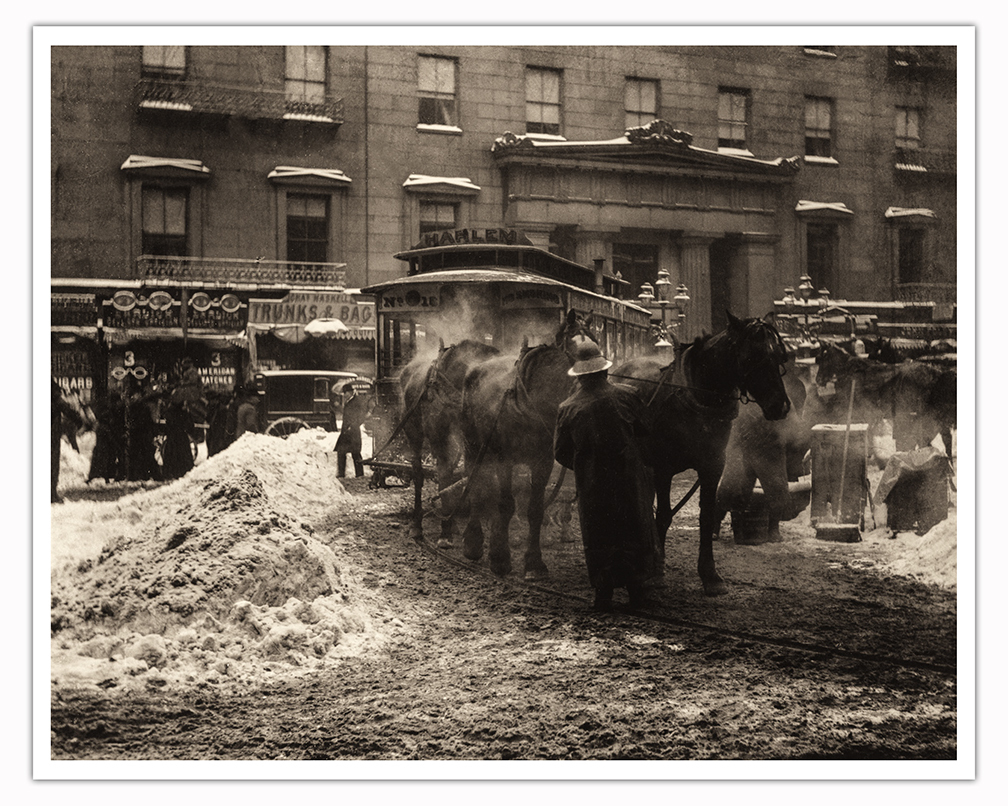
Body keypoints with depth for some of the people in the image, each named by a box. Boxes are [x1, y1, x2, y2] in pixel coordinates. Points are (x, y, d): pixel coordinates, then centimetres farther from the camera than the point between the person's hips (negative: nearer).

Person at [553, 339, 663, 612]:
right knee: (634, 533, 13)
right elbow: (644, 433, 0)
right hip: (630, 479, 0)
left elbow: (560, 452, -1)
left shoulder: (567, 409, -8)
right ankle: (636, 590, 17)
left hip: (591, 485, 0)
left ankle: (603, 595, 11)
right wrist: (644, 463, 16)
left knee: (598, 540, 10)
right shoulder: (625, 396, -8)